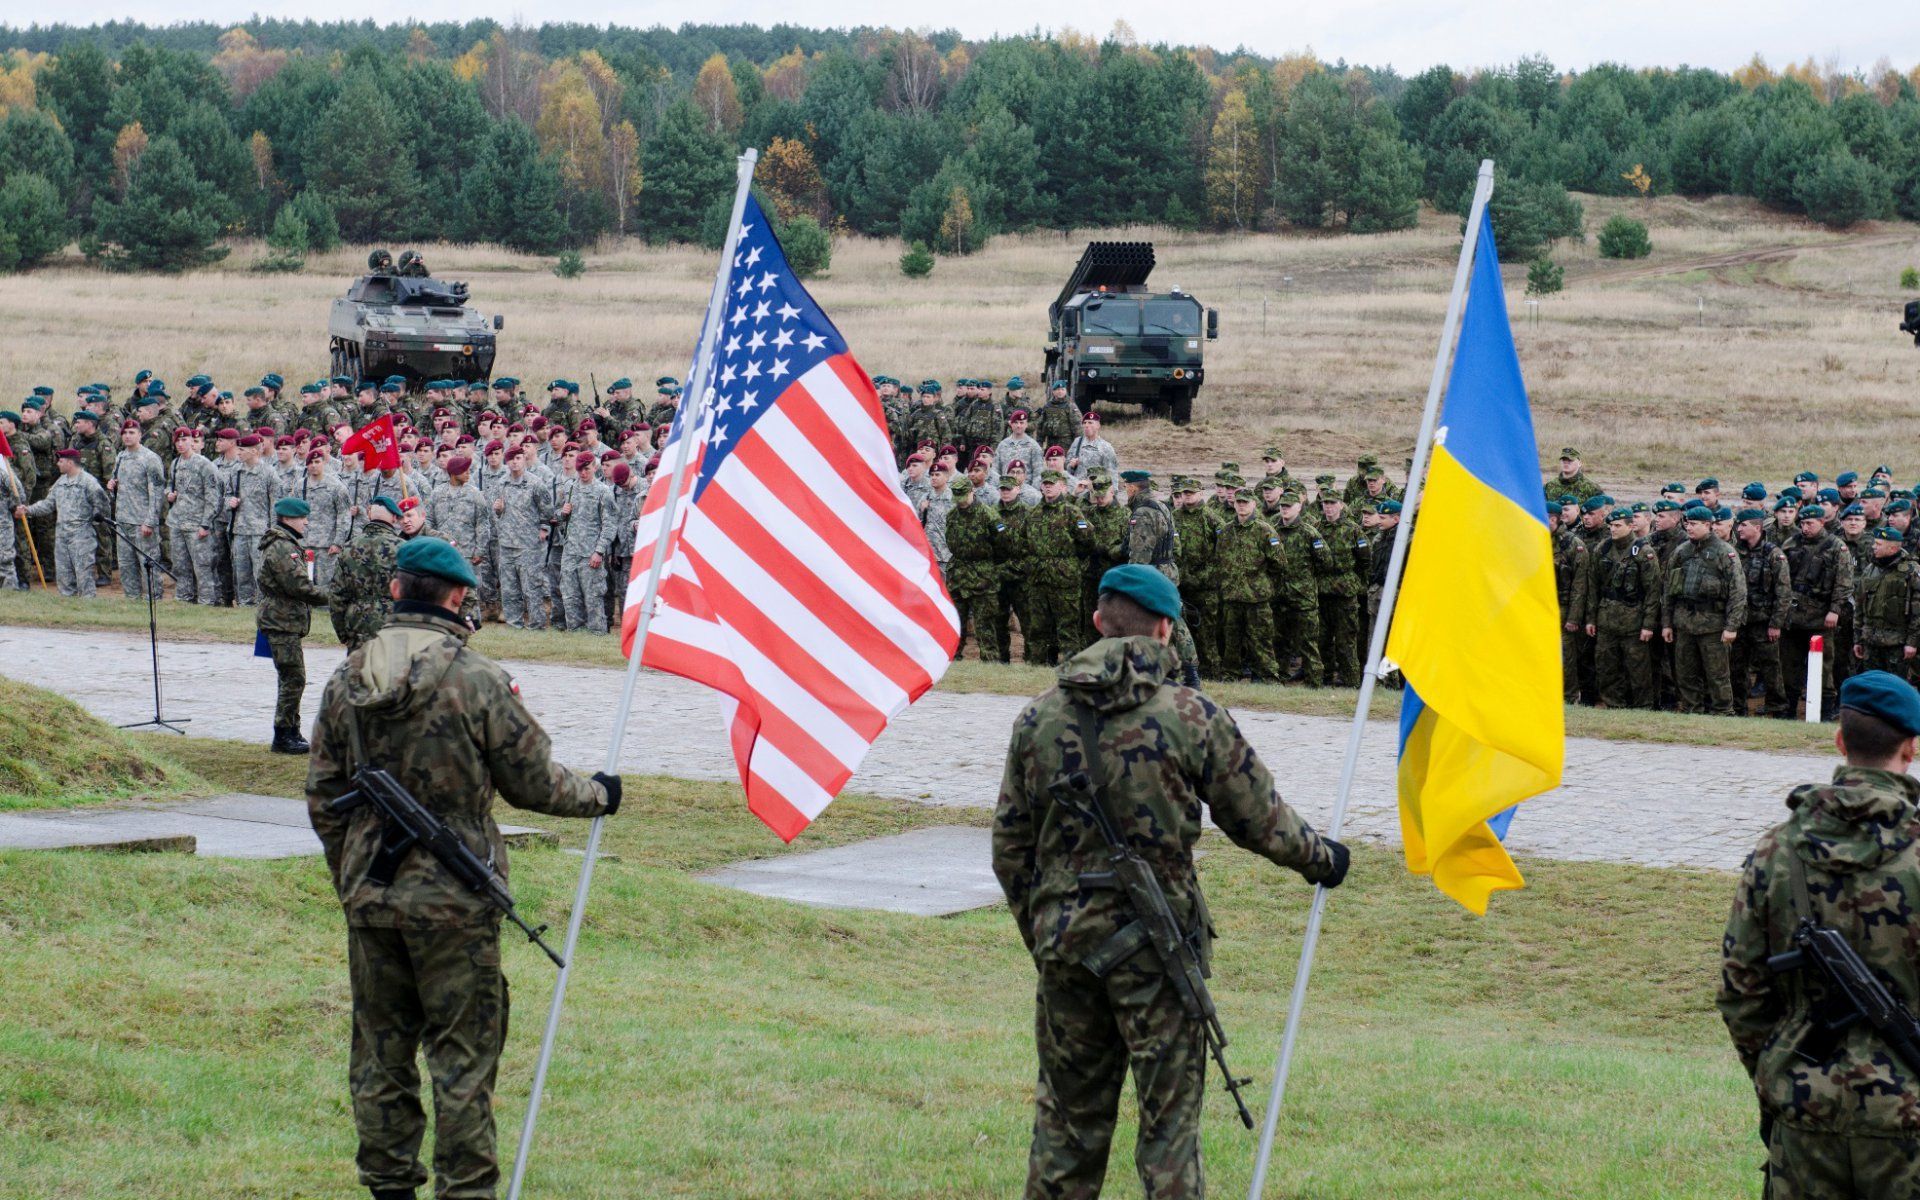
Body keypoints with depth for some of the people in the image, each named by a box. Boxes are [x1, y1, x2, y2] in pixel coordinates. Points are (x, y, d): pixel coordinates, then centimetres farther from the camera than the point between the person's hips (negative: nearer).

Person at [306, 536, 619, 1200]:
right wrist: (597, 795, 15)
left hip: (371, 897, 5)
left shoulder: (346, 680, 2)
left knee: (380, 1049, 13)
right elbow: (534, 782, -5)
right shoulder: (477, 680, -13)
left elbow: (323, 797, 10)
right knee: (462, 1053, 2)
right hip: (453, 902, -5)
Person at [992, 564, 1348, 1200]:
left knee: (1066, 1120, 14)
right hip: (1156, 946, -3)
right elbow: (1261, 820, 0)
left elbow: (1009, 847, 8)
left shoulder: (1038, 718, 2)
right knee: (1169, 1122, 2)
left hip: (1064, 939, 3)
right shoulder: (1191, 716, -8)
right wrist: (1320, 859, 20)